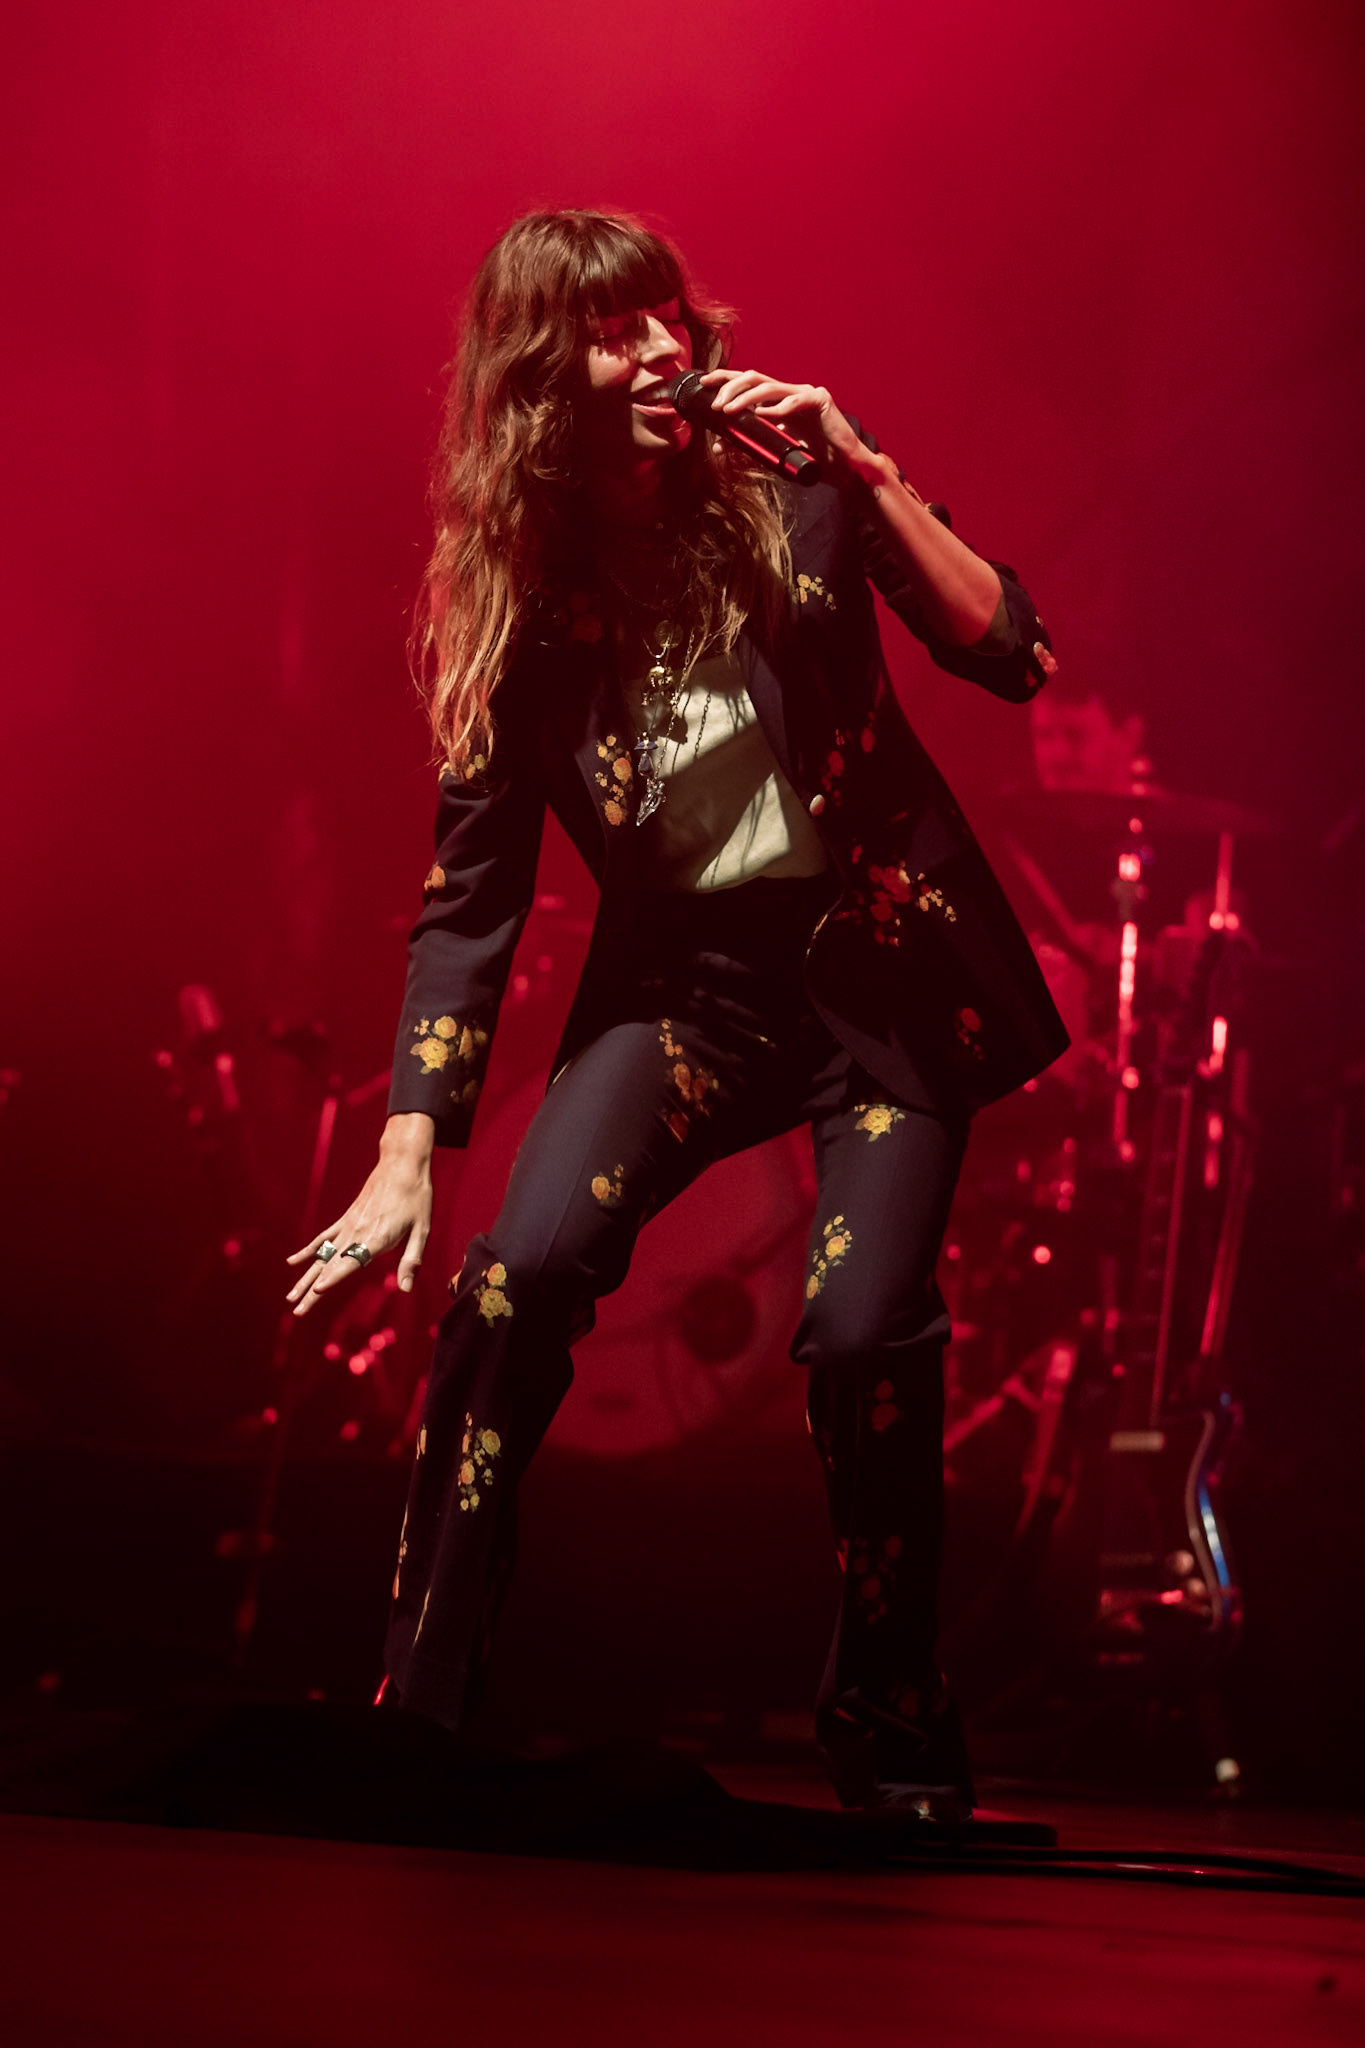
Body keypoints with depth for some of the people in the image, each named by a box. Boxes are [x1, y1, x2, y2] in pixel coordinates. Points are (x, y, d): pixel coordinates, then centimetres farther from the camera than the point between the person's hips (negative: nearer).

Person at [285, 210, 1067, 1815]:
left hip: (886, 969, -1)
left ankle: (892, 1747, 7)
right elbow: (470, 890, -2)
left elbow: (1008, 657, -13)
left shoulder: (788, 498, -5)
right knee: (523, 1269, -24)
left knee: (864, 1332, -17)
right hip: (682, 978, 1)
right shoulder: (515, 596, -2)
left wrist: (863, 473, -23)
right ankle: (418, 1713, -13)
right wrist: (407, 1151, -9)